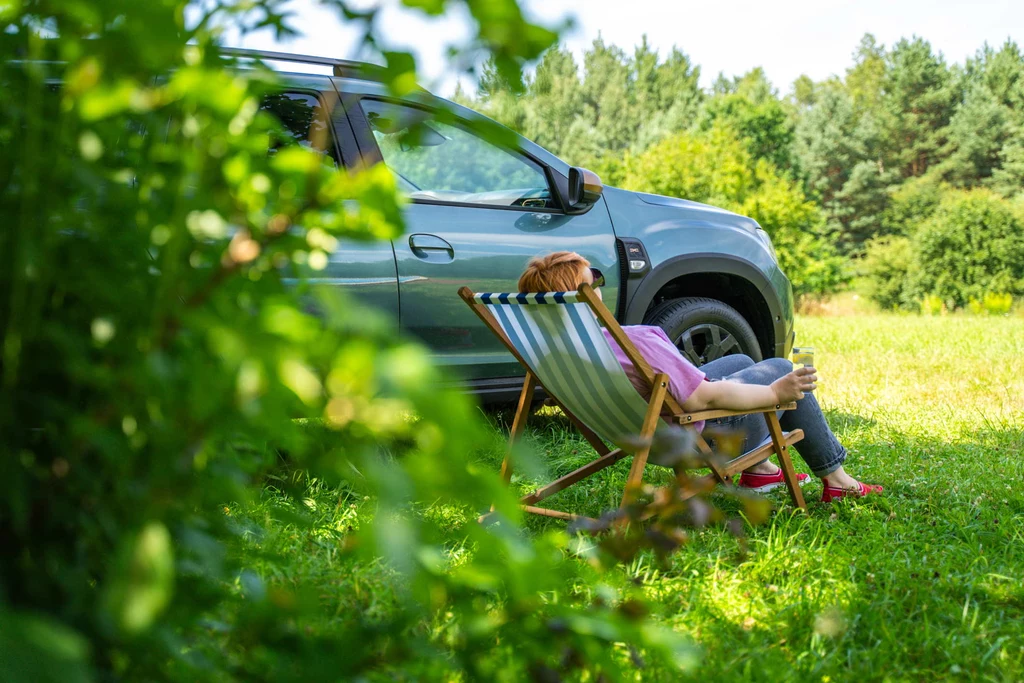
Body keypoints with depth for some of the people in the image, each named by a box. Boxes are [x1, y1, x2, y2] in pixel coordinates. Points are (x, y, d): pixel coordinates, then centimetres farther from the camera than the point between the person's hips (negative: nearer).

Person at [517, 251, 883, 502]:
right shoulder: (632, 342, -39)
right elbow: (704, 398, -36)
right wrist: (775, 393, -24)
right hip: (704, 436, -9)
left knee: (740, 361, 28)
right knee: (780, 369, 14)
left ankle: (759, 469, 35)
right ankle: (835, 478, 27)